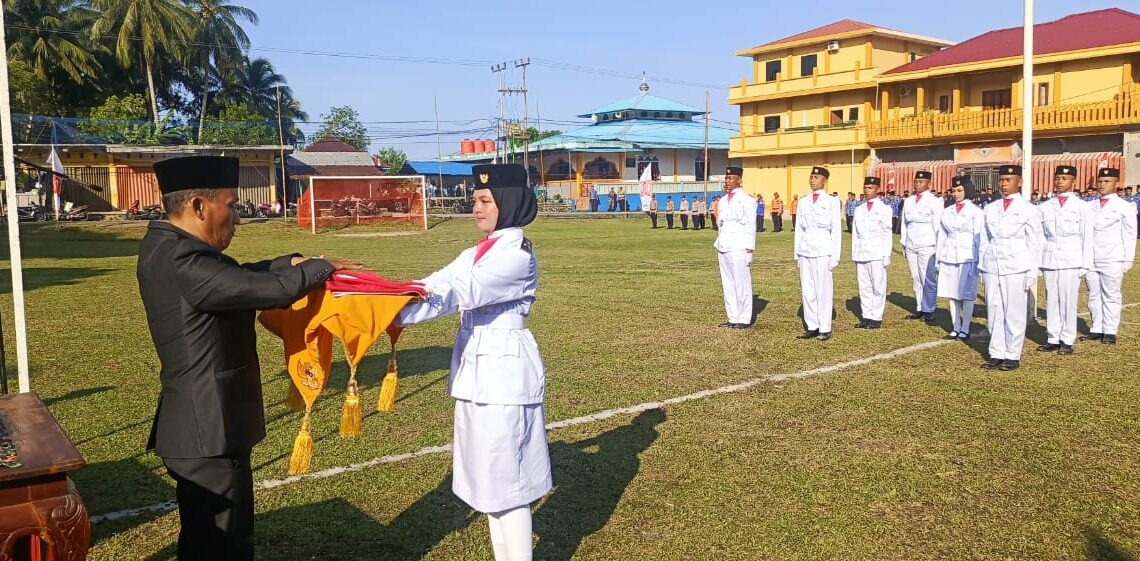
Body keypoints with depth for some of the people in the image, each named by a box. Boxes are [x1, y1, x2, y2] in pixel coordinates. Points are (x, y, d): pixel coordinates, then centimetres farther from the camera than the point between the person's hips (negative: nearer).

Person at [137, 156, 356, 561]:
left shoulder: (165, 246, 6)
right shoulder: (183, 263, -25)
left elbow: (235, 276, 17)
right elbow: (274, 289, -25)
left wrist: (290, 262, 4)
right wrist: (323, 268, -6)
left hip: (202, 424, 10)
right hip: (207, 431, -10)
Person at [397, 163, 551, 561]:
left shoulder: (517, 255, -14)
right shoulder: (474, 255, 14)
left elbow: (459, 294, -24)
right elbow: (428, 287, 0)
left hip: (504, 370, -9)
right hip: (475, 370, 9)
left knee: (506, 479, 0)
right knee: (490, 476, 17)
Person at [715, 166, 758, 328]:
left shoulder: (746, 200, -4)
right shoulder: (723, 200, 16)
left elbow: (751, 226, -7)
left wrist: (749, 250, -11)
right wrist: (718, 245, 16)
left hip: (739, 248, -7)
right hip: (723, 248, 7)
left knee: (742, 284, -3)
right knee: (727, 284, 8)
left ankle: (744, 319, 3)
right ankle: (733, 318, 14)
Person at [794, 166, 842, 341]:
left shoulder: (832, 202, 1)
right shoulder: (803, 202, 13)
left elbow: (836, 230, -1)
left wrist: (835, 256, -6)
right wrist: (796, 253, 12)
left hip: (823, 251, -5)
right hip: (805, 251, 5)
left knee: (823, 290, -5)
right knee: (807, 290, 4)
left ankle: (825, 328, 0)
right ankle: (812, 326, 10)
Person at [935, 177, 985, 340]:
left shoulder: (976, 212, -3)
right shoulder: (946, 212, 10)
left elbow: (979, 237, -4)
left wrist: (978, 261, -8)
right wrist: (938, 260, 10)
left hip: (968, 257, -4)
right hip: (949, 257, 4)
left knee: (967, 295, 1)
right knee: (952, 294, 7)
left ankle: (965, 329, 9)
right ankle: (955, 328, 15)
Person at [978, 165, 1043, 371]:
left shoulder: (1028, 210, 0)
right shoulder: (991, 209, 13)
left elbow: (1034, 243, -1)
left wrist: (1032, 272, -6)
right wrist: (981, 266, 11)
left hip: (1016, 269, -4)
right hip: (992, 267, 4)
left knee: (1014, 313, -1)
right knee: (994, 311, 5)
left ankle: (1013, 356, 6)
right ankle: (996, 354, 12)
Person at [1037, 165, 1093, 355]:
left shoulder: (1082, 207, 3)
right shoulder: (1045, 207, 10)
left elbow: (1087, 237, 2)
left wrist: (1086, 265, -2)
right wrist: (1037, 261, 6)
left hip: (1071, 261, -3)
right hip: (1049, 259, 3)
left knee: (1068, 300, -3)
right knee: (1051, 300, 4)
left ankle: (1067, 341, 5)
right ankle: (1053, 339, 11)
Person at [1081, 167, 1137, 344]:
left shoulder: (1124, 207, 0)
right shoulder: (1091, 207, 11)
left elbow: (1130, 235, -1)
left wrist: (1128, 260, -5)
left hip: (1112, 261, -4)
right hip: (1091, 259, 4)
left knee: (1111, 296, 1)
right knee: (1094, 295, 6)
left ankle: (1110, 332, 6)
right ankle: (1097, 330, 14)